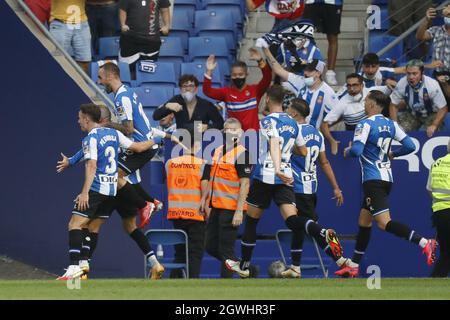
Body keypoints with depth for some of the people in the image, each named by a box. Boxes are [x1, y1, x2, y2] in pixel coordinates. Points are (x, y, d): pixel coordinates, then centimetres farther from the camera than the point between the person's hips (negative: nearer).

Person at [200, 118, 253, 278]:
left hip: (231, 209, -9)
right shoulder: (217, 151, 12)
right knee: (210, 246, 13)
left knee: (225, 250, -4)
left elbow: (245, 183, -16)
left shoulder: (242, 153, -12)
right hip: (216, 206, 9)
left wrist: (239, 211, -21)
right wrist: (205, 199, 18)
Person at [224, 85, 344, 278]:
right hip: (285, 179, 5)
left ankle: (244, 265, 21)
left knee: (251, 221, 12)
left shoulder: (268, 121, -7)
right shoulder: (293, 124, 13)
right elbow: (303, 151, 22)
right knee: (292, 219, -9)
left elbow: (274, 144, -26)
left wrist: (277, 169, -41)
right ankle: (323, 234, -39)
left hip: (265, 176, -5)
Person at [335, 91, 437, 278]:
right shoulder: (391, 124, 10)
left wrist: (347, 152, 0)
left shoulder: (365, 125, -12)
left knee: (384, 222, -18)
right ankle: (353, 266, 21)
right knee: (364, 222, 17)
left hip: (373, 180, -9)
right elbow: (410, 146, 7)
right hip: (386, 177, 9)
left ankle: (424, 243, -34)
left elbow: (356, 150, -22)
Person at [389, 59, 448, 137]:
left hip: (431, 115, -2)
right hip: (412, 114, 2)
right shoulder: (402, 83, -21)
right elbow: (393, 105, -8)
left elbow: (442, 109, -20)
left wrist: (434, 126, -34)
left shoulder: (432, 84, -27)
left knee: (432, 133, -28)